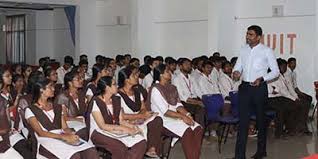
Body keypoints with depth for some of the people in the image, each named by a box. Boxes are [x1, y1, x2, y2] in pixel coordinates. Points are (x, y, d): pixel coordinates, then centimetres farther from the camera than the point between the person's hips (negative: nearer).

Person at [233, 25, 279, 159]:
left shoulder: (266, 51, -5)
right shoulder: (243, 50, 7)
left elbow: (275, 71, -3)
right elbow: (238, 66, 11)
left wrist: (262, 78, -18)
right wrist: (236, 72, -13)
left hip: (259, 88, -3)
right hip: (244, 87, 3)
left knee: (260, 119, 12)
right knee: (243, 120, -1)